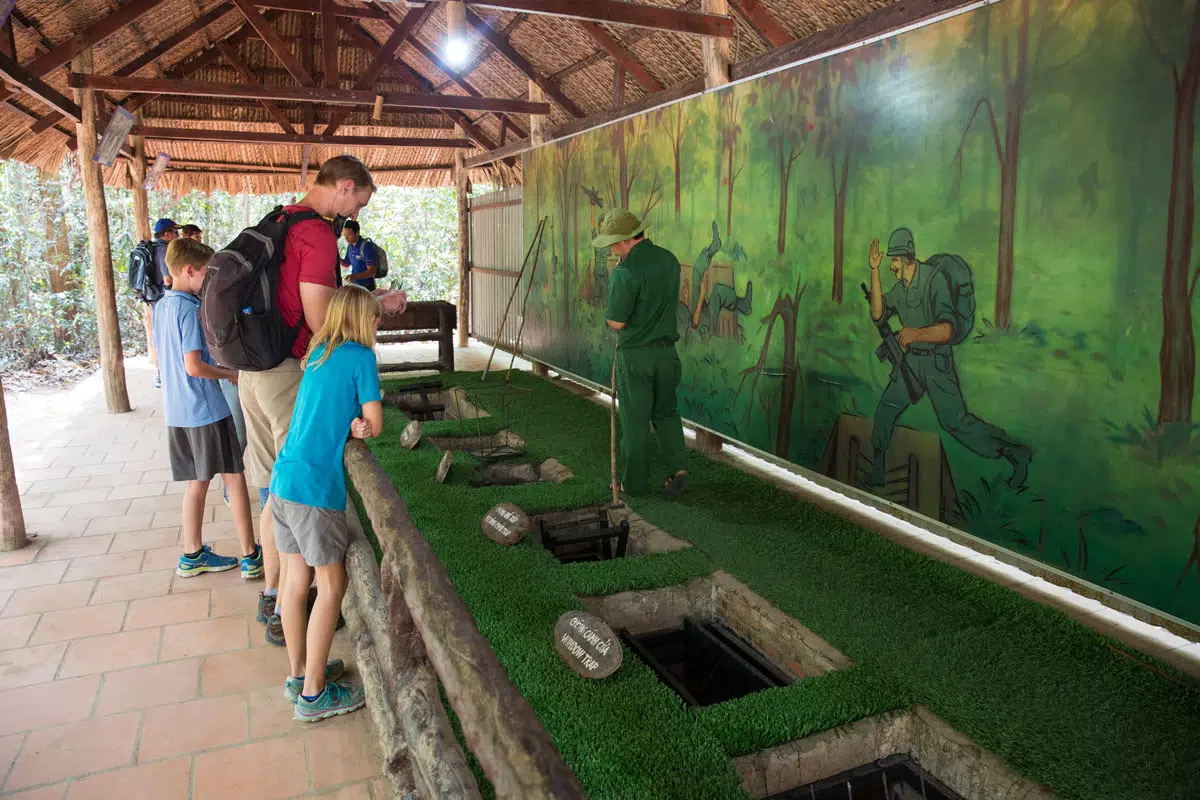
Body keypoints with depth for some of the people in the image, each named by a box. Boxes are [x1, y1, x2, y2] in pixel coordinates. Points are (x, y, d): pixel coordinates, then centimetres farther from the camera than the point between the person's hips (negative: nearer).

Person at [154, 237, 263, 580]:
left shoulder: (162, 306, 10)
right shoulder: (190, 309, -17)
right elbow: (194, 366, -22)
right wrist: (230, 374, -7)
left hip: (176, 410, 8)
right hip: (205, 409, -8)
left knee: (197, 481, 16)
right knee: (235, 478, 1)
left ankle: (193, 555, 25)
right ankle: (250, 556, 7)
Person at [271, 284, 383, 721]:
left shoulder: (317, 356, 14)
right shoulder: (360, 356, -7)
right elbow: (376, 424, -7)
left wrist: (351, 423, -4)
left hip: (283, 480, 8)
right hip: (315, 488, -8)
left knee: (297, 579, 16)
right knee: (332, 586, 4)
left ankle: (299, 673, 30)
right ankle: (313, 693, 13)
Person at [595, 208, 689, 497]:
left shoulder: (625, 272, -20)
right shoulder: (669, 260, 3)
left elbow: (616, 322, -17)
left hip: (635, 354, -6)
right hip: (666, 350, 6)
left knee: (635, 419, 7)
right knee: (666, 412, 19)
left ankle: (634, 481, 17)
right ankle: (678, 468, 8)